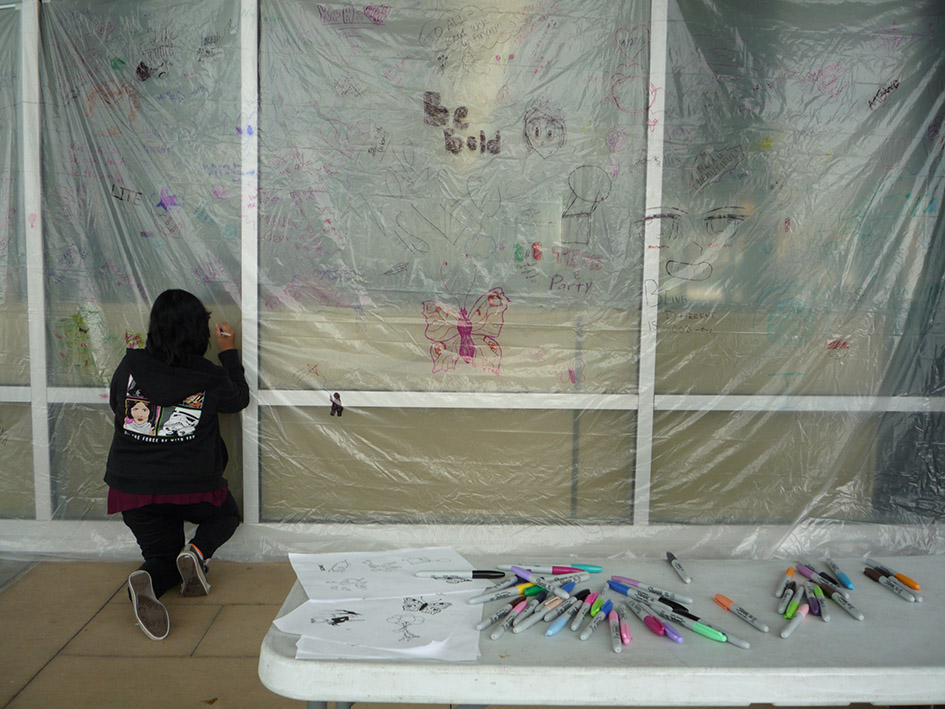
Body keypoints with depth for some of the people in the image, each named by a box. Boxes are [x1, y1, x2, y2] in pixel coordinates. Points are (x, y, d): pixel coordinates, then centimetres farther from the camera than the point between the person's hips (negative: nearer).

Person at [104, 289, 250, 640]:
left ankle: (146, 582, -19)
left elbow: (116, 404, 14)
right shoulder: (210, 377, -10)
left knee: (162, 556, 19)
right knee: (227, 515, 29)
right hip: (192, 487, -2)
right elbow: (239, 399, 11)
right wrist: (229, 352, 19)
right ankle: (197, 550, -5)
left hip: (132, 487, 3)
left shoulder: (130, 367, -4)